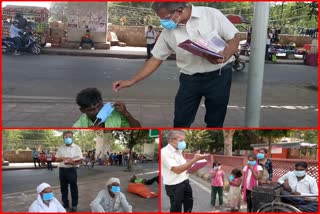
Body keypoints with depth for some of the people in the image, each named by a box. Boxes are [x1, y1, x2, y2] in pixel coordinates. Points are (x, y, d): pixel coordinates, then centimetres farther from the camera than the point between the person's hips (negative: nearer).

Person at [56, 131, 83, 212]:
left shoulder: (76, 147, -1)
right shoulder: (60, 148, 11)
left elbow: (80, 160, -6)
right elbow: (57, 158, 12)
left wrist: (73, 163, -26)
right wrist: (63, 158, -10)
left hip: (71, 169, -4)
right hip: (62, 169, 4)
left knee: (73, 188, 2)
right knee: (63, 188, 11)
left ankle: (74, 205, 11)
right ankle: (65, 204, 25)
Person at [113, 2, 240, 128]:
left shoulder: (212, 14, -11)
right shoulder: (168, 32, -2)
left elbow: (234, 38, -5)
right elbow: (156, 59, 5)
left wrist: (224, 56, -26)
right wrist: (131, 82, 2)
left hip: (219, 75, -2)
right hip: (190, 79, 2)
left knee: (215, 122, 10)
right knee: (180, 122, 4)